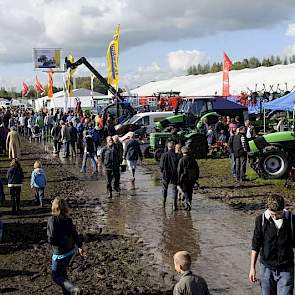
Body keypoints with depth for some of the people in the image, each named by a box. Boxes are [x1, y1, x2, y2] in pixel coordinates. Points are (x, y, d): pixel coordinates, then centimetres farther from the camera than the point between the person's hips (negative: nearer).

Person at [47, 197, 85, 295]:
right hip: (71, 250, 6)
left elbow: (52, 239, -22)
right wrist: (79, 247, 13)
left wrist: (50, 240, 1)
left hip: (60, 253, -6)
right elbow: (75, 234, 2)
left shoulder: (52, 220, -19)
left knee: (56, 276, 8)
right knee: (62, 272, 26)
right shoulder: (68, 220, -3)